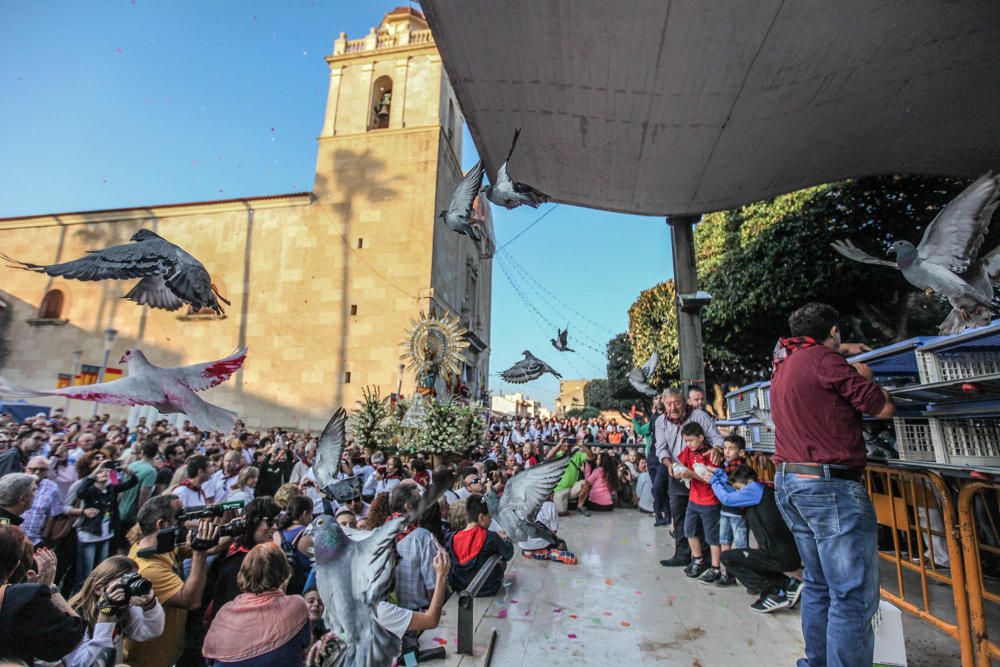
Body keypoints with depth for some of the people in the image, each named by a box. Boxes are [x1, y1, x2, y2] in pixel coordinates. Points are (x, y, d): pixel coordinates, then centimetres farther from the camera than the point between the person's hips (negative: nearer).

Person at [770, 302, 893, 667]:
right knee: (853, 598, -3)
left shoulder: (784, 362, 13)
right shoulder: (825, 361, -12)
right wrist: (864, 377, 12)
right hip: (831, 486, -9)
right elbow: (885, 409, -5)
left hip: (788, 483, 9)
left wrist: (841, 350, 47)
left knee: (818, 586, 19)